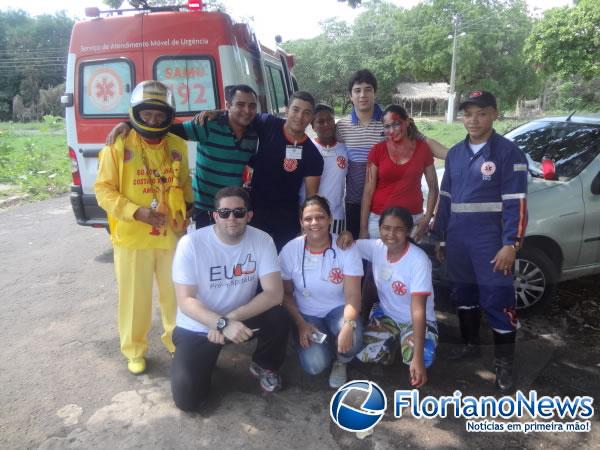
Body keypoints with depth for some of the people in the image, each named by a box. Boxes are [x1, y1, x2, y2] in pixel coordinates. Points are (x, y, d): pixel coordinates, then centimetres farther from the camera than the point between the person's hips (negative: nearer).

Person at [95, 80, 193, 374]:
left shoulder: (178, 146, 5)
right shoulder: (118, 146, -8)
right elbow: (103, 190, -8)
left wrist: (186, 211, 3)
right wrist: (137, 212, -21)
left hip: (172, 234, 3)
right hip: (132, 237, -3)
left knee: (176, 293, 15)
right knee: (135, 296, 9)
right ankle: (134, 350, 29)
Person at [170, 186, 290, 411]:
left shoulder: (262, 240, -14)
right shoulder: (191, 243, -20)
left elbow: (274, 293, -19)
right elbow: (185, 301, -21)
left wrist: (232, 317, -29)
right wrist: (223, 324, -35)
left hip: (240, 319, 2)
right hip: (197, 328, -1)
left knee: (279, 318, -27)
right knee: (187, 399, -16)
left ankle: (264, 365, 6)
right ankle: (206, 360, 19)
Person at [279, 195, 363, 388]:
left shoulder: (346, 248, -16)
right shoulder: (290, 250, -12)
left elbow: (352, 296, -19)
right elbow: (286, 294, -2)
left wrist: (348, 325, -37)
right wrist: (301, 324, -14)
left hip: (338, 309, 0)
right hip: (307, 314, 1)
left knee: (351, 341, -32)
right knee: (314, 365, -22)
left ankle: (341, 363, 6)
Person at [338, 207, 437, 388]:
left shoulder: (419, 260, -28)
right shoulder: (376, 247, -13)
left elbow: (418, 311, -29)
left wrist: (418, 358, -33)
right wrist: (346, 234, -25)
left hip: (417, 320, -3)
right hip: (385, 314, 4)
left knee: (419, 362, -29)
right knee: (364, 354, -18)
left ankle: (402, 341, 8)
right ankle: (394, 342, 15)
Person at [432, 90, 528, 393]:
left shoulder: (508, 153, -6)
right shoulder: (454, 154, 12)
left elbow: (515, 203, -10)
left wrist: (510, 244, -17)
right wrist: (440, 238, 13)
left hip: (490, 241, -5)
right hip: (457, 241, 6)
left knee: (498, 300, -2)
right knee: (463, 294, 16)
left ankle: (504, 363, 13)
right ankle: (470, 344, 34)